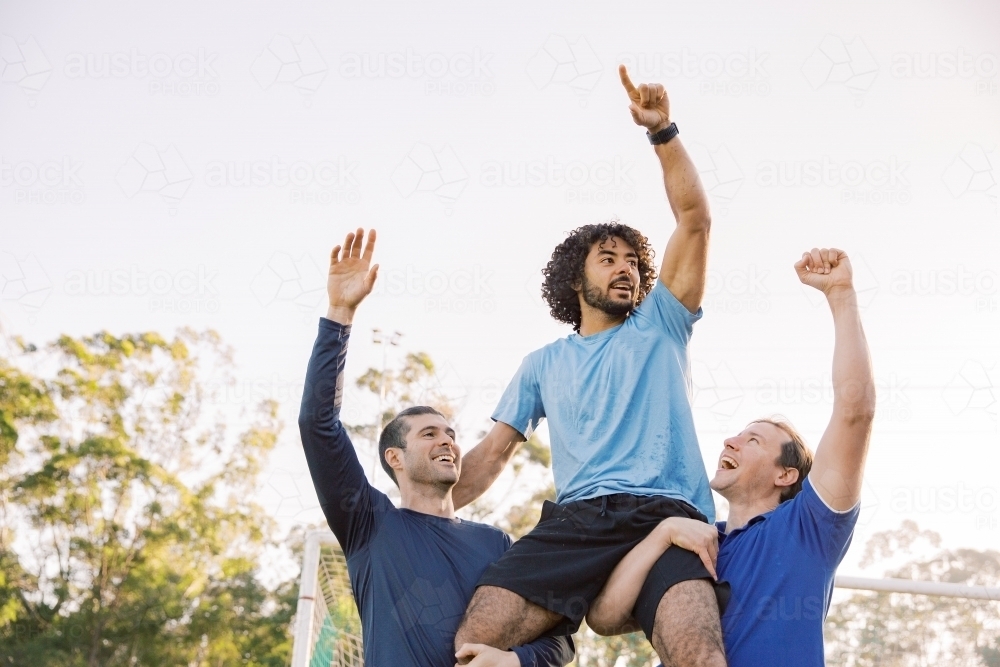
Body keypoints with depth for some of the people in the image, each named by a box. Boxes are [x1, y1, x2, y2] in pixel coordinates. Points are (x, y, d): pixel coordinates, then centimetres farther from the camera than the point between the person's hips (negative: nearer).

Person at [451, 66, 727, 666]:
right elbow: (494, 452, 25)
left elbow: (696, 220, 14)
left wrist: (662, 132, 5)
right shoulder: (544, 364, 29)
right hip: (576, 520, 2)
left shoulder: (659, 327, 23)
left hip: (669, 517, -1)